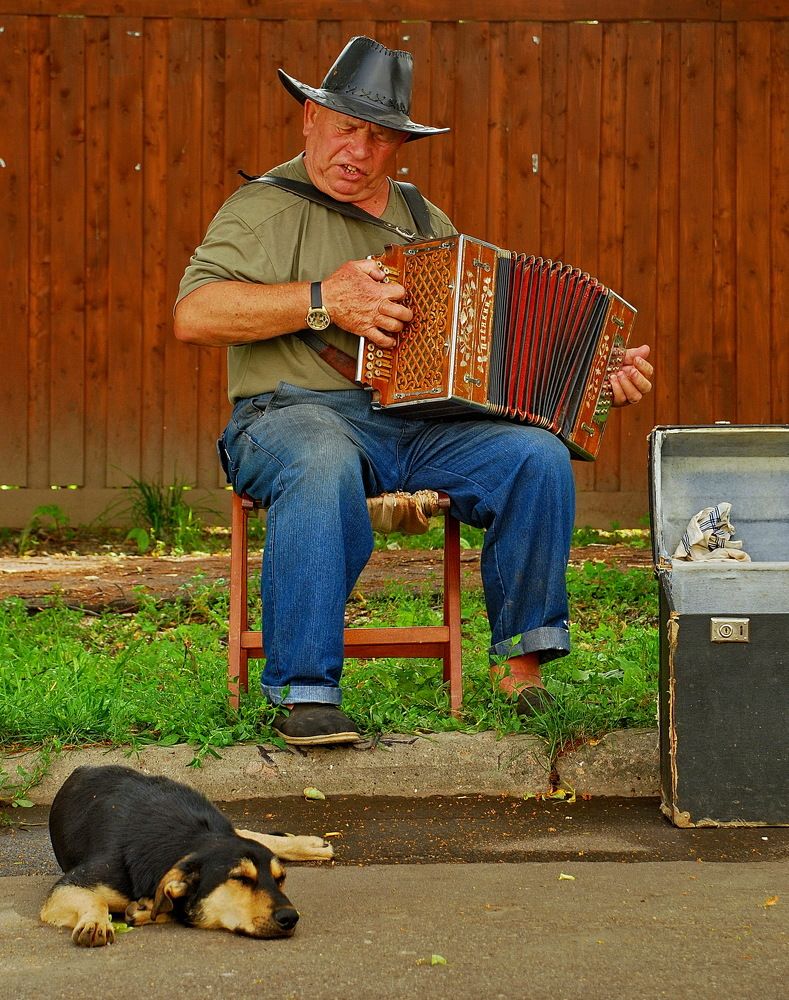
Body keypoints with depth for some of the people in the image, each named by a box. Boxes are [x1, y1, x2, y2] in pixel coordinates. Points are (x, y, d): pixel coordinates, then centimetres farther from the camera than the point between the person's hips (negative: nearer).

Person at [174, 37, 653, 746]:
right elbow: (193, 315, -13)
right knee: (324, 468, -40)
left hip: (421, 423, 5)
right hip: (298, 415, -5)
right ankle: (303, 695, -35)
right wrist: (323, 301, -17)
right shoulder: (267, 208, 2)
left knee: (539, 456, -19)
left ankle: (521, 657, -4)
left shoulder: (427, 223, 21)